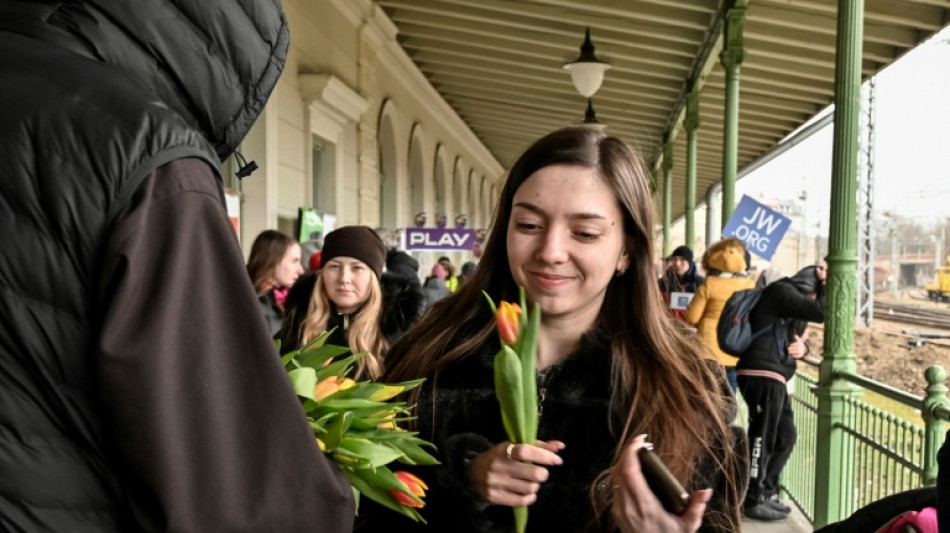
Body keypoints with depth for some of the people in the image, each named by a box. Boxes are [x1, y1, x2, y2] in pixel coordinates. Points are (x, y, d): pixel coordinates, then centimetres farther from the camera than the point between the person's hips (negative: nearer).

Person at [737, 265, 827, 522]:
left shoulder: (792, 300, 23)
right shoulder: (781, 291, -10)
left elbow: (798, 336, 26)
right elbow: (821, 312, -18)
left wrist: (803, 346, 3)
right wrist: (825, 284, -3)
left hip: (773, 378, 11)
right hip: (762, 375, -11)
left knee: (786, 436, 16)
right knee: (762, 438, -5)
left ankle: (766, 492, 27)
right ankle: (754, 501, 5)